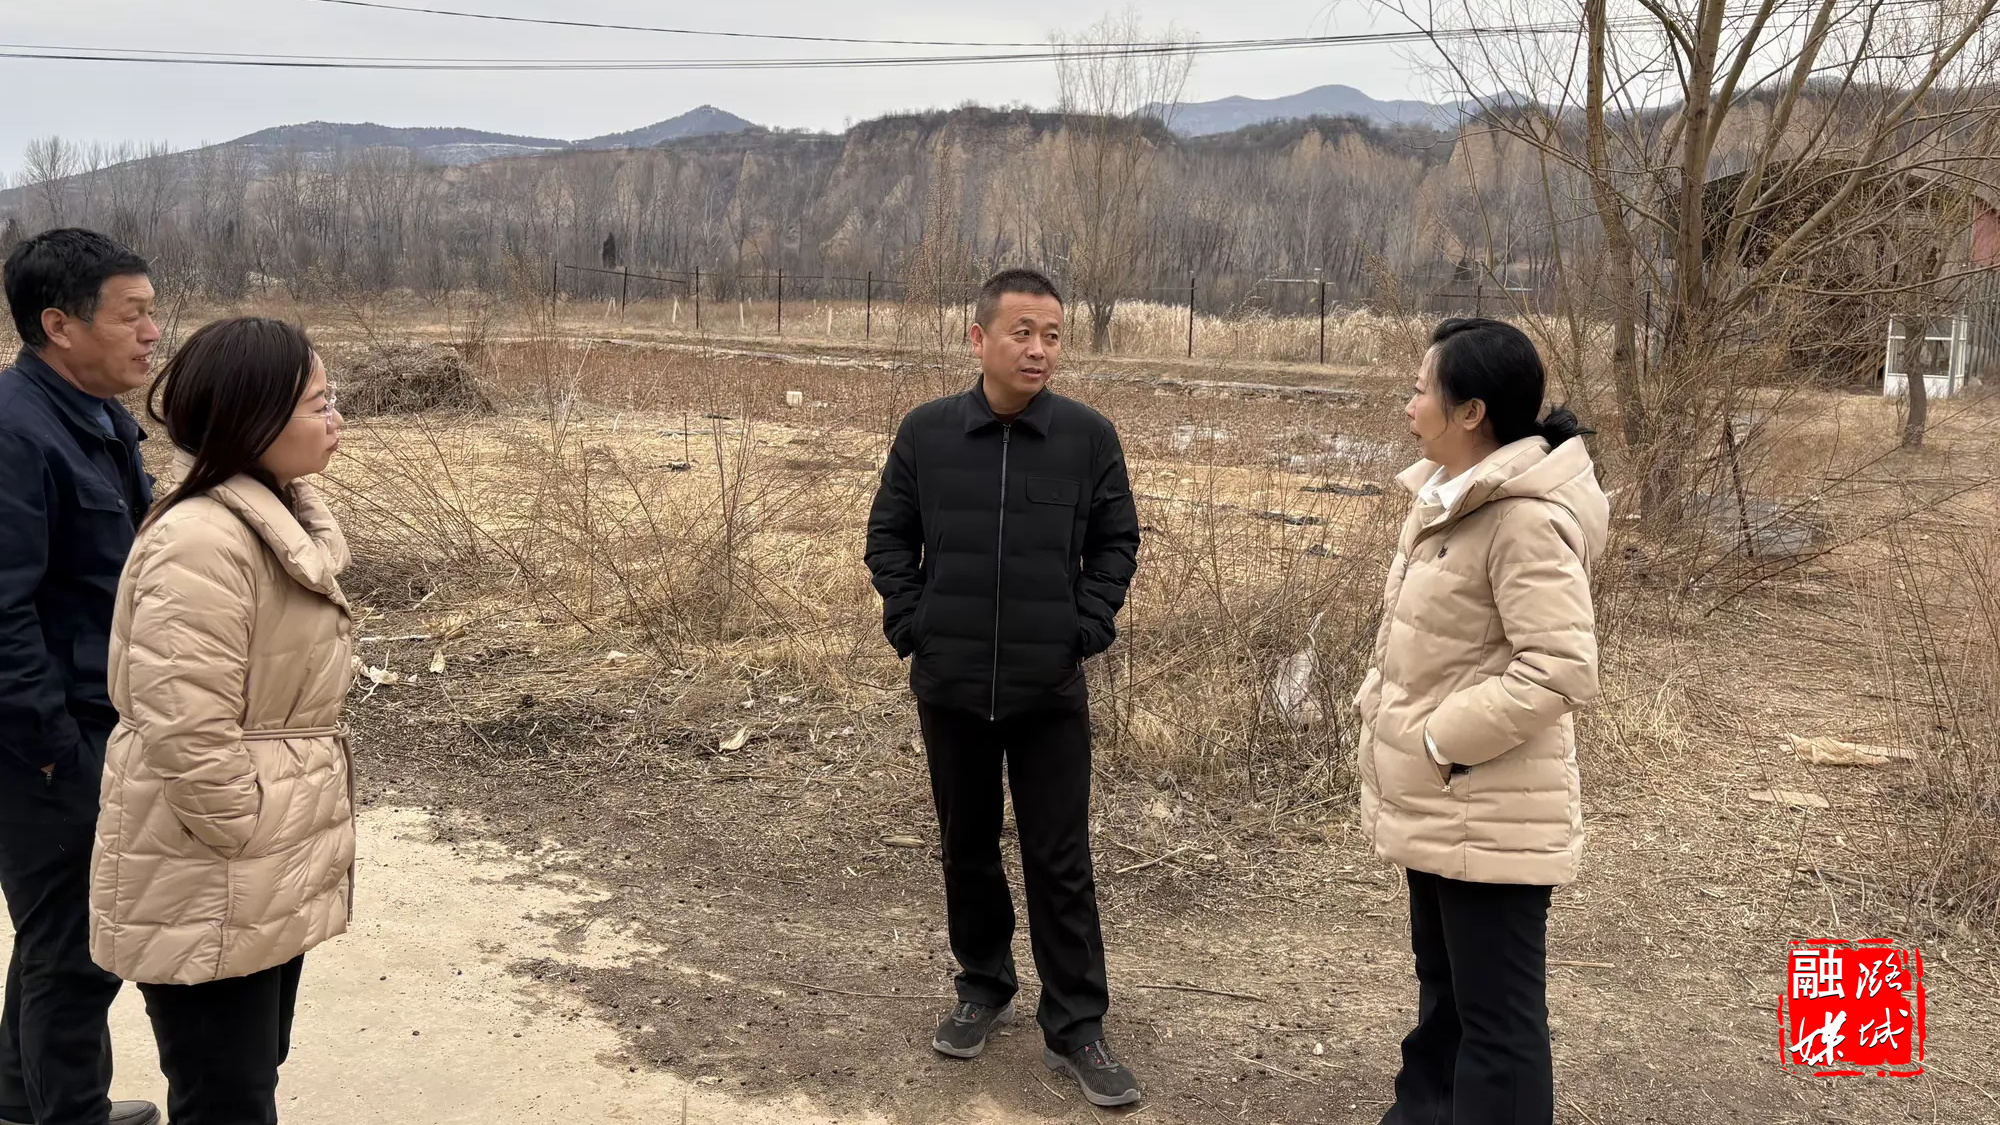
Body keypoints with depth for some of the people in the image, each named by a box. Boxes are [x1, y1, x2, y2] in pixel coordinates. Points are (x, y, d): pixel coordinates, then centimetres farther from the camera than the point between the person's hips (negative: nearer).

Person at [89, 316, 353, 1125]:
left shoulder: (283, 516, 5)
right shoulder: (202, 543, -25)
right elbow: (189, 739, -28)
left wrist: (284, 853, 16)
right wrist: (250, 846, -16)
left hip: (270, 876, 9)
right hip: (211, 892, -9)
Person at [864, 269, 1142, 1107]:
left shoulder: (1089, 435, -5)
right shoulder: (926, 432, -3)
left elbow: (1117, 541, 5)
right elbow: (889, 536, 7)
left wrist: (1086, 628, -4)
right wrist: (911, 623, -2)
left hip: (1051, 691, -1)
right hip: (949, 686, 2)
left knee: (1060, 863, 4)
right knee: (967, 848, 15)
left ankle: (1075, 1027, 16)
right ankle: (984, 990, 34)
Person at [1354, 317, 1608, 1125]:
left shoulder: (1525, 519, -22)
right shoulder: (1448, 498, 7)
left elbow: (1562, 669, -26)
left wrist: (1442, 740, -21)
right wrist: (1383, 709, 6)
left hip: (1488, 814, -10)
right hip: (1438, 805, 10)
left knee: (1496, 1015, 4)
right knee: (1443, 988, 25)